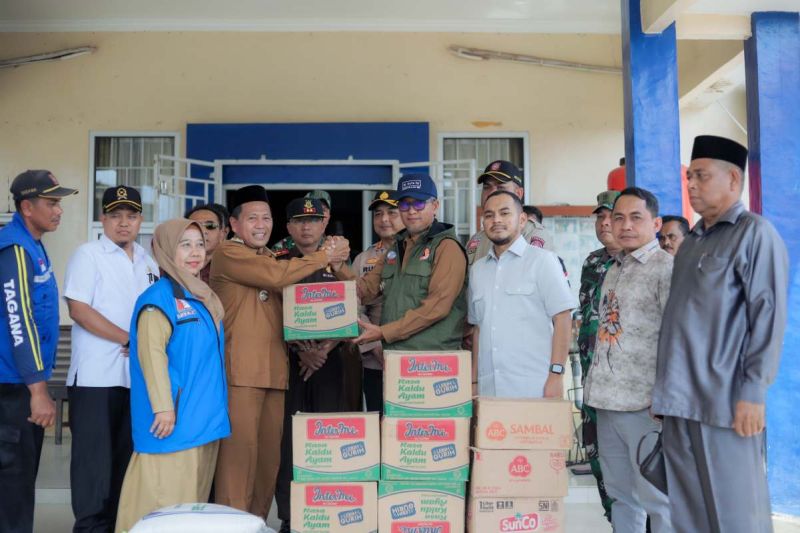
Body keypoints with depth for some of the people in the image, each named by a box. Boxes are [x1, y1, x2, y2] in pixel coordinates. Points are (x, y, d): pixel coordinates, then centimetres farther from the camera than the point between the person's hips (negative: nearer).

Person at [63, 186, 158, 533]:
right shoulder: (88, 255, -2)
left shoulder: (148, 262, 15)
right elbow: (78, 309, -12)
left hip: (138, 376, 6)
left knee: (127, 455, 10)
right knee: (94, 456, -1)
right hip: (96, 377, -5)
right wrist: (129, 339, -14)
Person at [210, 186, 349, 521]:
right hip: (241, 370, -7)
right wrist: (324, 256, -7)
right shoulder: (228, 254, -2)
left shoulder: (273, 258, 23)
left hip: (275, 370, 7)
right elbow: (275, 276, -17)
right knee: (240, 448, -8)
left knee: (270, 452, 9)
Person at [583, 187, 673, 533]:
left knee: (657, 496, 0)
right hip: (608, 401, 8)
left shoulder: (666, 267, -7)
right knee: (620, 494, 15)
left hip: (644, 403, -7)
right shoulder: (613, 271, 16)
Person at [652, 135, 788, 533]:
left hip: (725, 402, -7)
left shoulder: (754, 233, -4)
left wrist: (753, 393, -16)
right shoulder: (691, 241, 18)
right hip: (681, 400, 7)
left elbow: (768, 317, -11)